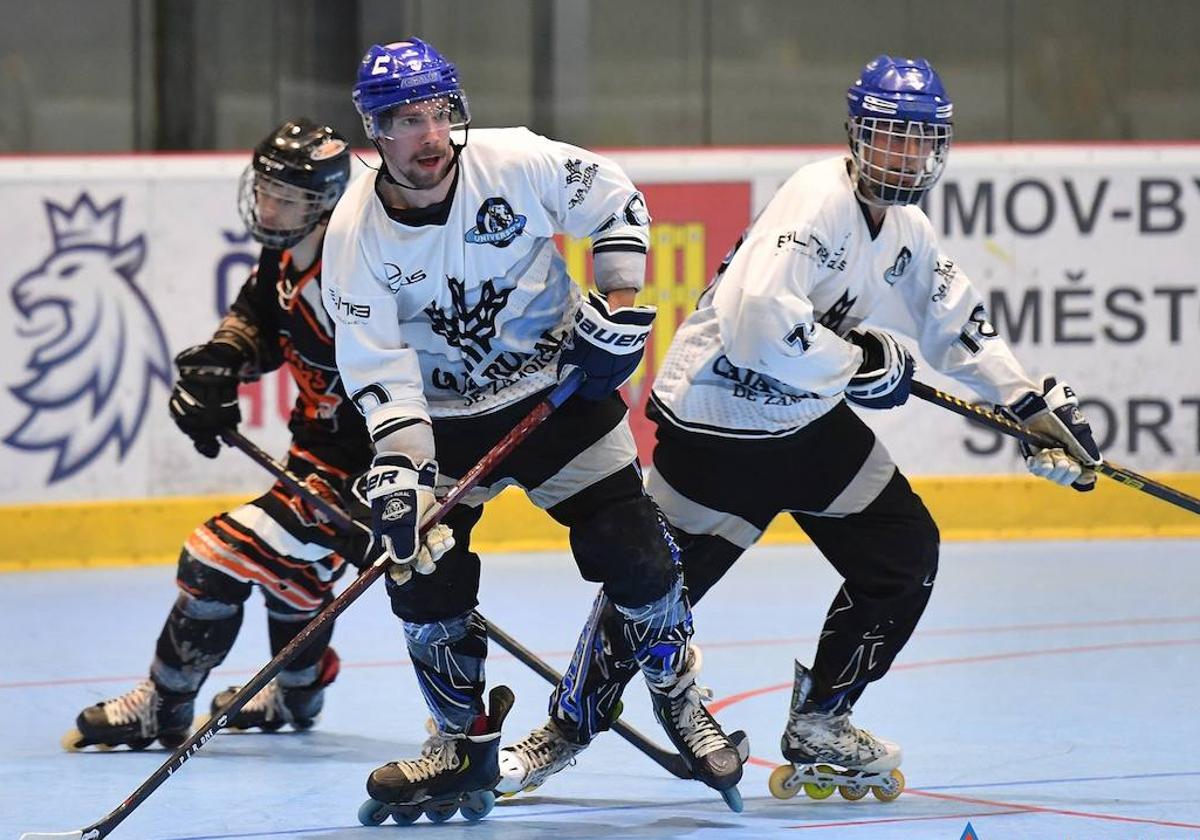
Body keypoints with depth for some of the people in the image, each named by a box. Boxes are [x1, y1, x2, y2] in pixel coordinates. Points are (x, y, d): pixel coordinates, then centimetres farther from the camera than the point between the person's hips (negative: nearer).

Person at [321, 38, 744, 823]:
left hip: (558, 388, -1)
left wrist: (618, 308, -11)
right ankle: (468, 744, 9)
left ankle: (682, 703, 17)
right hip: (444, 417, 1)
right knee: (425, 574, -10)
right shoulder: (355, 233, -16)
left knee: (633, 550, -7)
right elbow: (377, 364, -19)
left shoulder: (518, 163, -17)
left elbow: (618, 204, -2)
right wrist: (399, 466, -31)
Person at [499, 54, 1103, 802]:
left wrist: (1044, 409, 10)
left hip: (810, 419, 8)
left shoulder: (908, 231, 4)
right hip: (716, 423, -8)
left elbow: (960, 327, 16)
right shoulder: (818, 202, -24)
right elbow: (761, 320, -36)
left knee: (906, 554, 4)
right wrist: (861, 361, -24)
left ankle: (818, 728, 17)